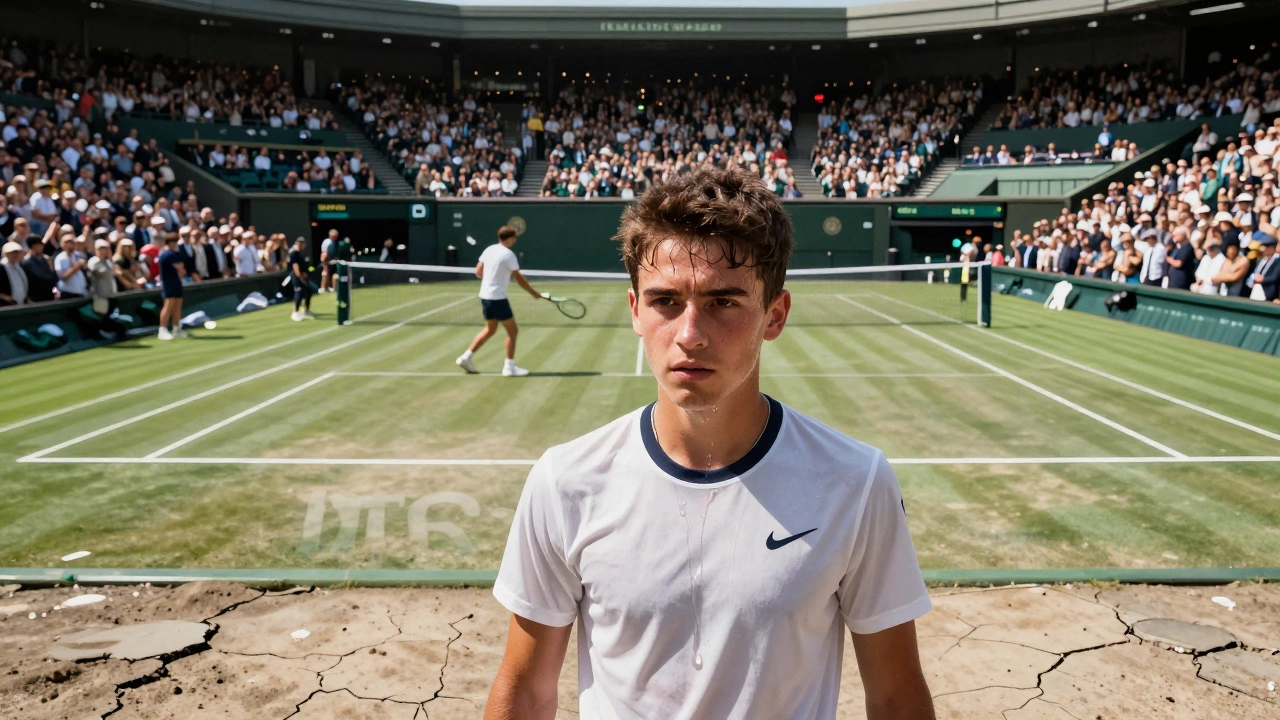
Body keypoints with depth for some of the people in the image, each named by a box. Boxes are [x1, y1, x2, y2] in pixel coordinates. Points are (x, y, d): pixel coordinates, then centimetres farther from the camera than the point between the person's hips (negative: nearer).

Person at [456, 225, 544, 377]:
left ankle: (466, 357, 19)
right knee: (512, 330, 2)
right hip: (497, 298, -8)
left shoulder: (489, 250, 6)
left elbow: (478, 272, 12)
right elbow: (519, 279, -12)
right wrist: (534, 293, -2)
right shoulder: (508, 255, -14)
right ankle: (509, 367, 4)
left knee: (490, 329, 22)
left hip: (485, 295, 8)